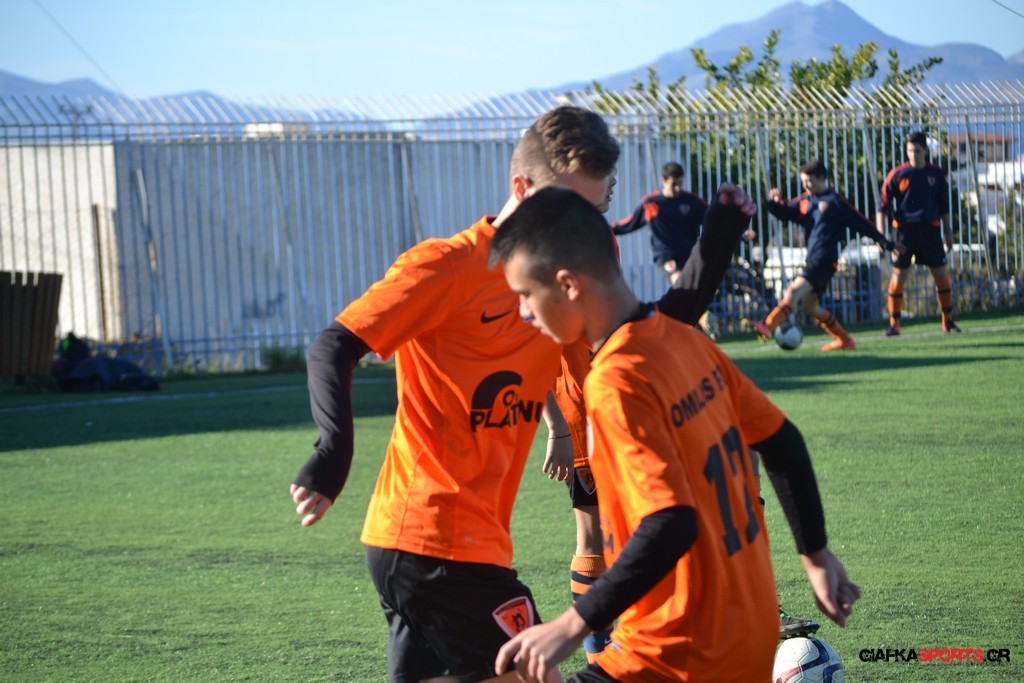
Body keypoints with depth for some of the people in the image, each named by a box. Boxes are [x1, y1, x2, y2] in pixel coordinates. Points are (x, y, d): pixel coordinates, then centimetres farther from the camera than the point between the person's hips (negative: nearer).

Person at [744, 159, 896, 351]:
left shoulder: (835, 201, -4)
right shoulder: (805, 201, 15)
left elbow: (860, 222, -3)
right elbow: (784, 212, 17)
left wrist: (882, 241, -3)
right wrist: (774, 201, -6)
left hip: (825, 261, -9)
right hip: (812, 260, 9)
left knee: (795, 290, -24)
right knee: (810, 306, 13)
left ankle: (768, 328, -38)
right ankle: (844, 340, 23)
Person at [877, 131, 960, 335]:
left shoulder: (936, 174, 5)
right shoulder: (897, 175, -4)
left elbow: (944, 206, 15)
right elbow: (883, 206, -3)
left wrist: (948, 232, 13)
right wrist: (881, 234, -11)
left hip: (930, 230, 2)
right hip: (904, 231, -2)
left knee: (942, 276, 0)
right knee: (898, 277, -6)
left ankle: (948, 321, 13)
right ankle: (894, 324, 4)